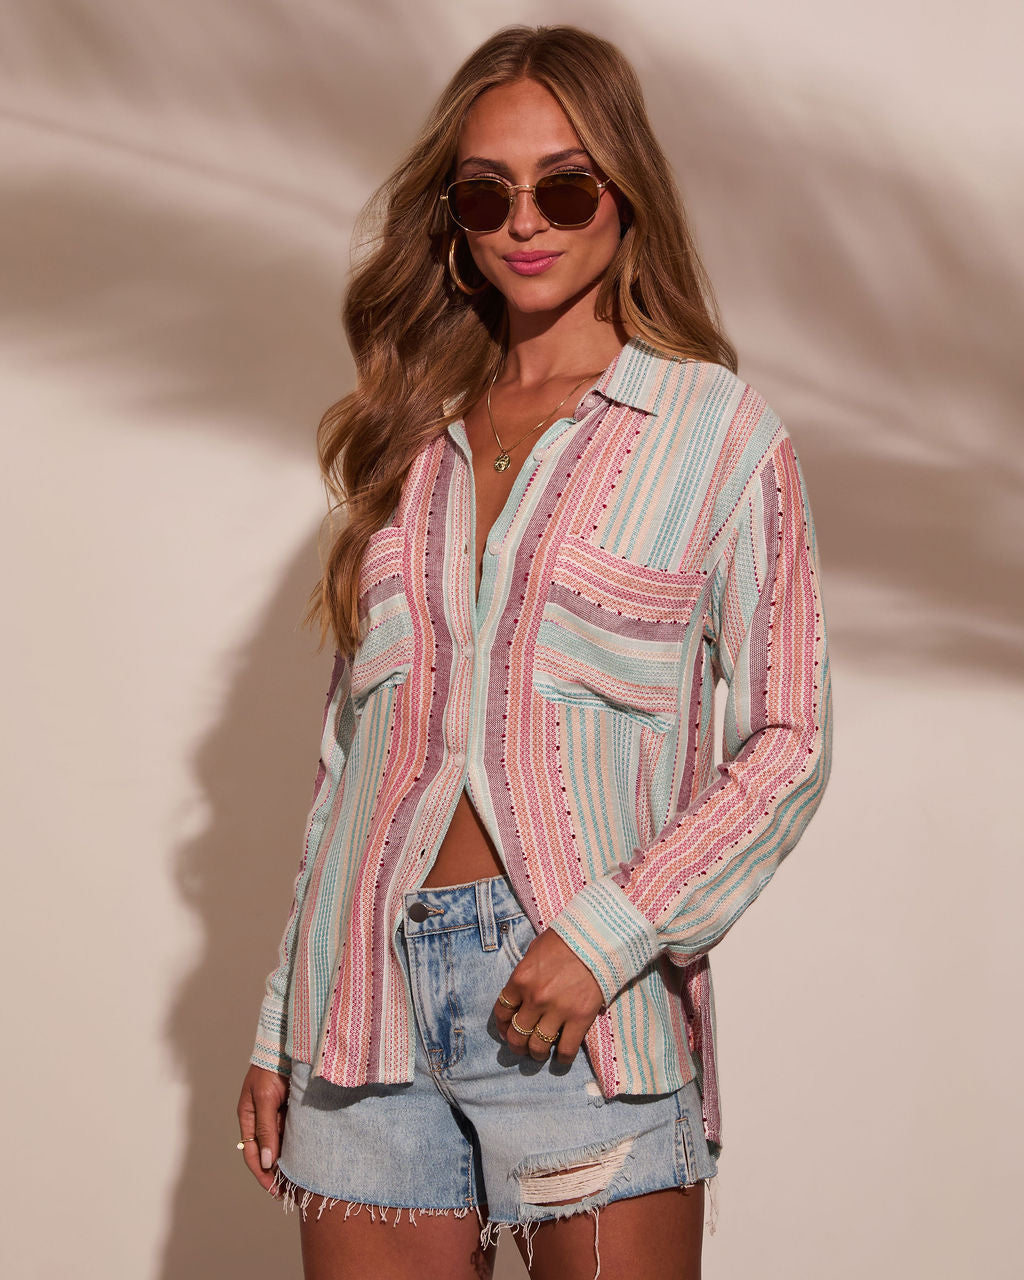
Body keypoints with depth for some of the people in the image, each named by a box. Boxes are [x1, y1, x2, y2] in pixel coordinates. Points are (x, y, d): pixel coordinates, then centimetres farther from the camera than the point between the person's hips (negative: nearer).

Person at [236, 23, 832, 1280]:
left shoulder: (718, 433, 4)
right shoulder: (413, 440, 16)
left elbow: (786, 741, -1)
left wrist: (609, 932, -13)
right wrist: (280, 1027, 13)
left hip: (582, 1008, -3)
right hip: (373, 1001, 4)